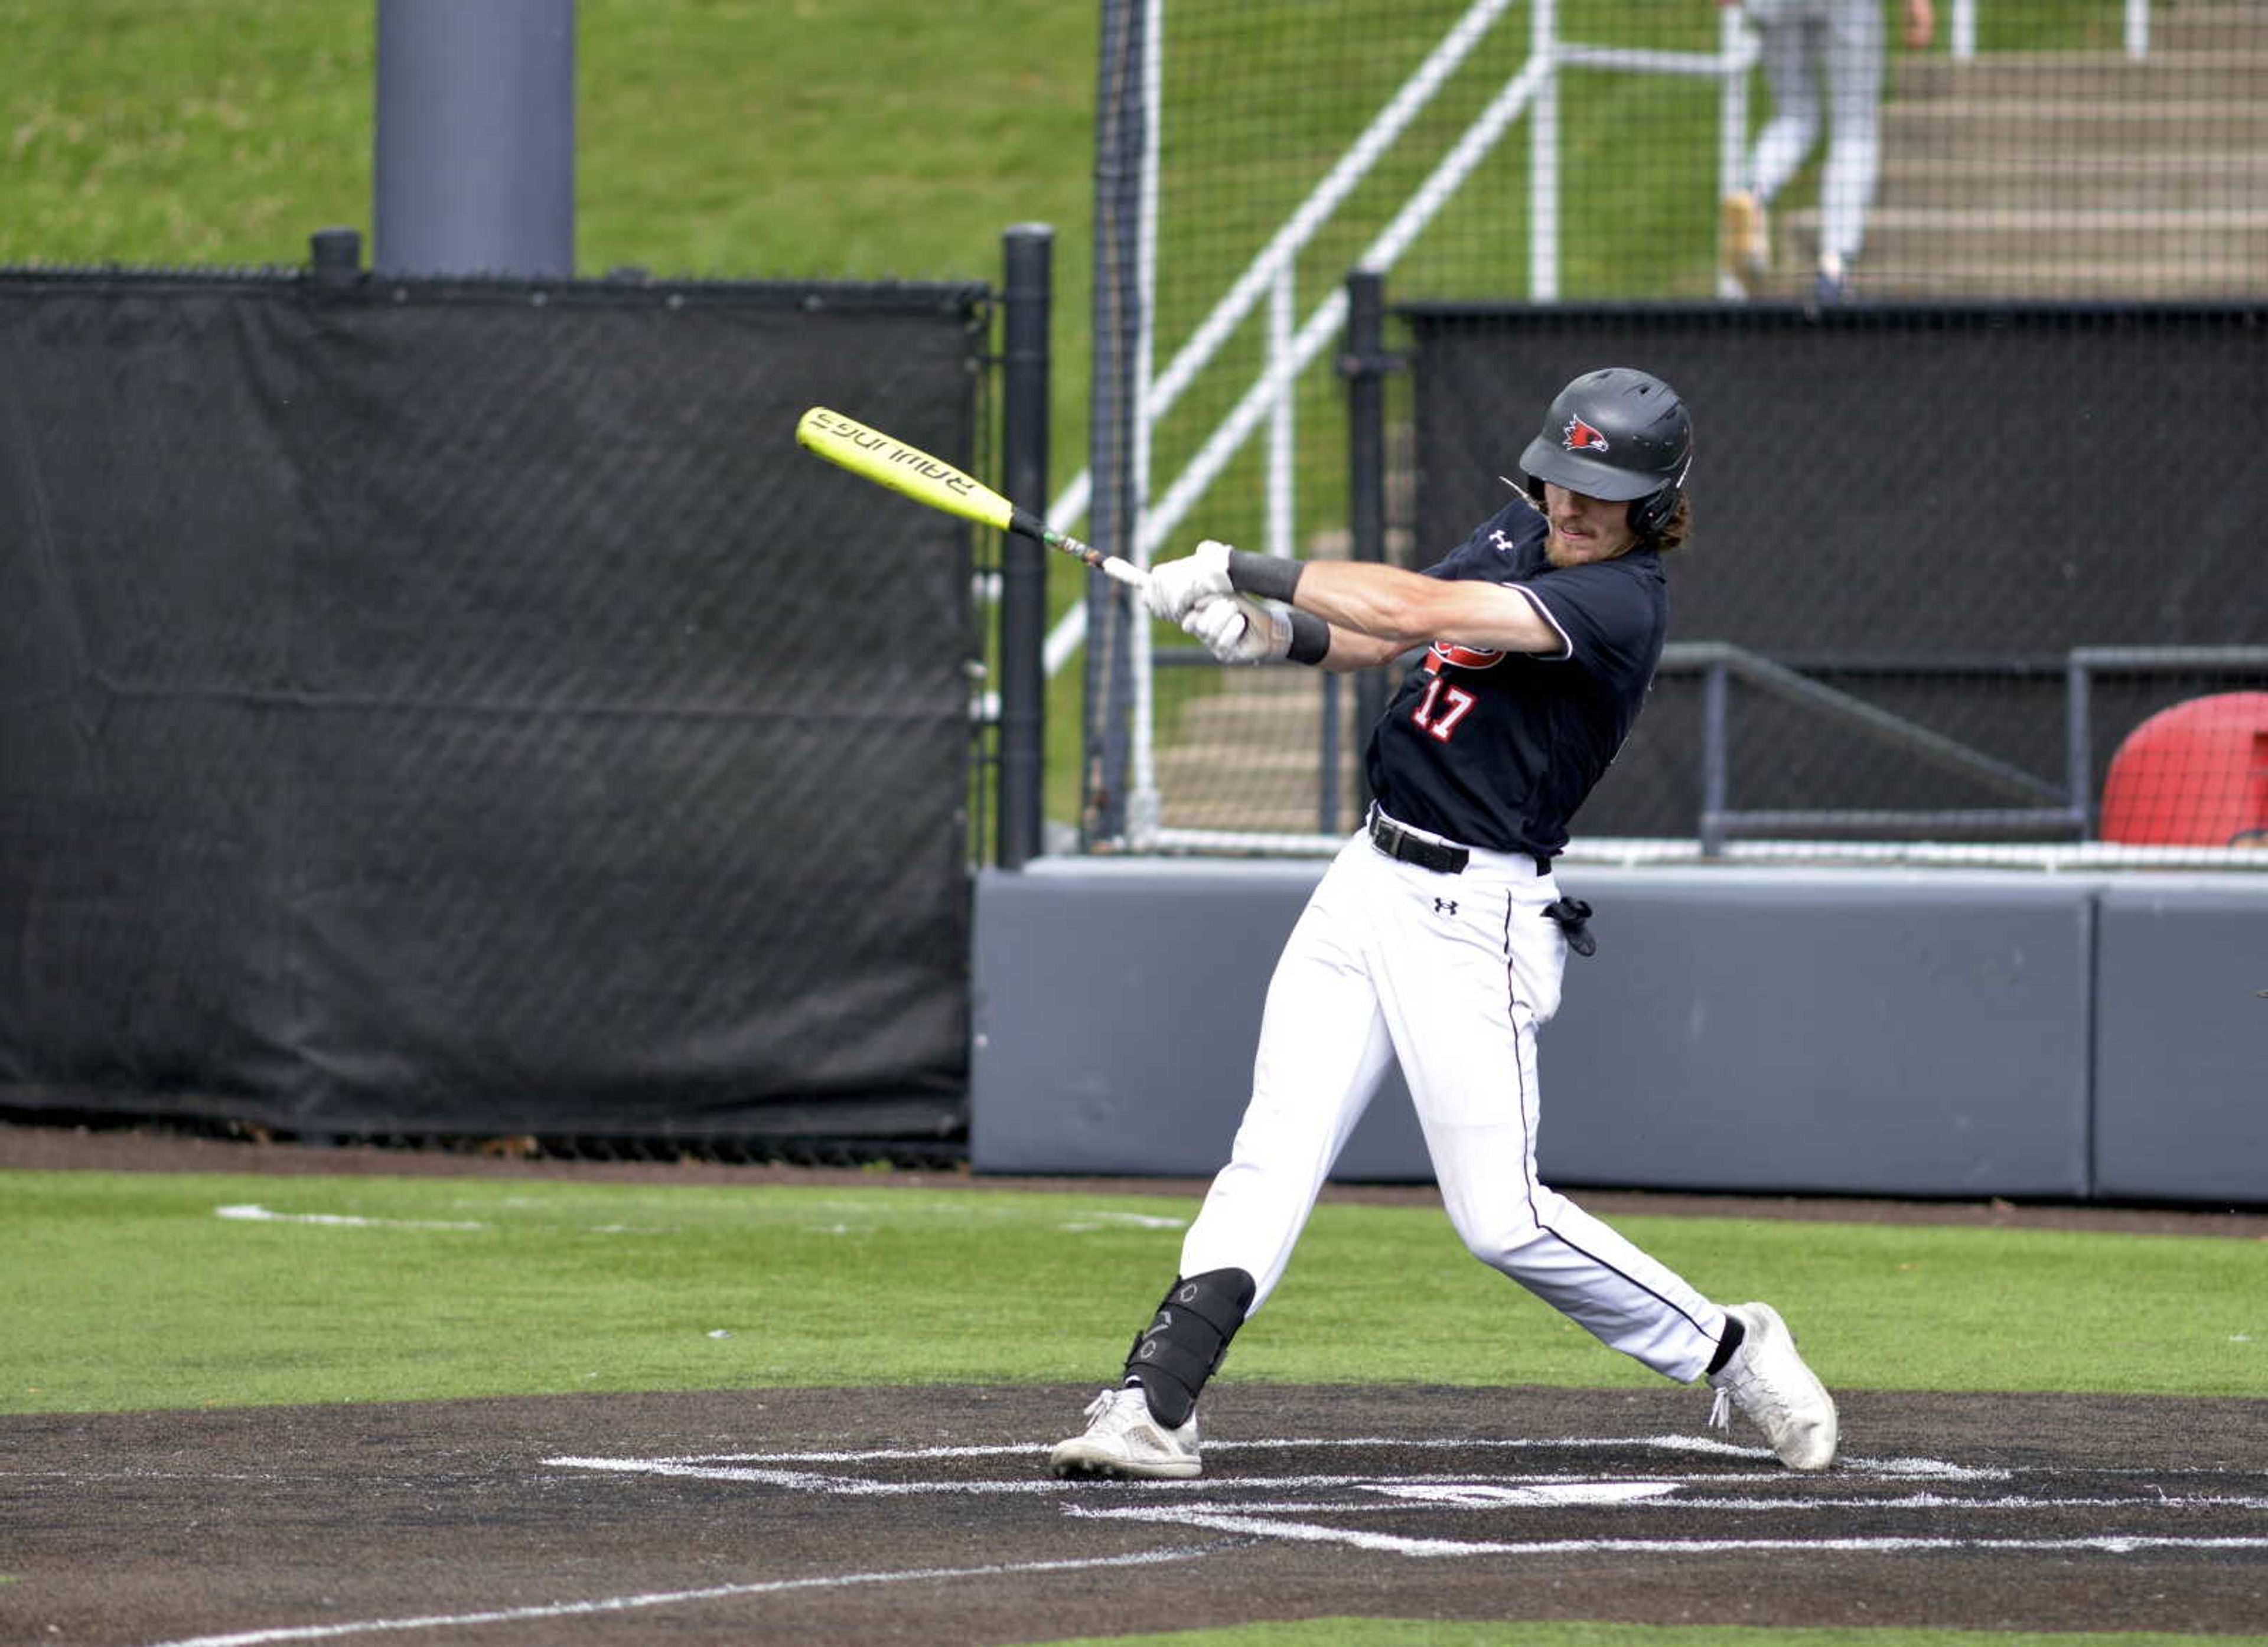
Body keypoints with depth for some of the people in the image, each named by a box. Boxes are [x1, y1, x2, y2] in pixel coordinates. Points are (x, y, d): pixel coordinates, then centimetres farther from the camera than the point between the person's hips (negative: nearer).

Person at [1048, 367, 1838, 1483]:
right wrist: (1276, 633, -8)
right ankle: (1152, 1407, -9)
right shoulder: (1518, 536, 10)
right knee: (1272, 1150, -3)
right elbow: (1377, 638, 15)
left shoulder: (1621, 605, -19)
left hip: (1471, 917, -7)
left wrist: (1239, 572, -21)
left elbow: (1413, 610, -27)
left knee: (1501, 1218, -5)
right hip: (1368, 880, 8)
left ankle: (1730, 1352, 13)